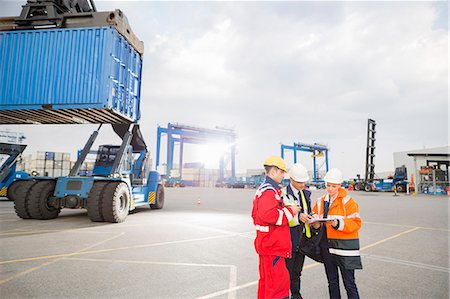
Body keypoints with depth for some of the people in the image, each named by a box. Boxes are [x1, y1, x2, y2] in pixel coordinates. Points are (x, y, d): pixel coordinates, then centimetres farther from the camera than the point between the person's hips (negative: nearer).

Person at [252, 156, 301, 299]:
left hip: (268, 243, 11)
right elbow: (268, 215, -32)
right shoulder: (269, 191, -18)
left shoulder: (263, 189, 17)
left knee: (266, 280, 18)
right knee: (279, 281, -4)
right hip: (273, 245, -11)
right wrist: (290, 211, -18)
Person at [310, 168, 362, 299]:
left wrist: (338, 224, -27)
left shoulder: (347, 201, -9)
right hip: (326, 246, 5)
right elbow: (315, 217, 12)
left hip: (344, 246, -5)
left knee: (349, 283, 1)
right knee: (332, 282, 19)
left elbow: (355, 223, -13)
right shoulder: (321, 201, 7)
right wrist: (316, 224, -10)